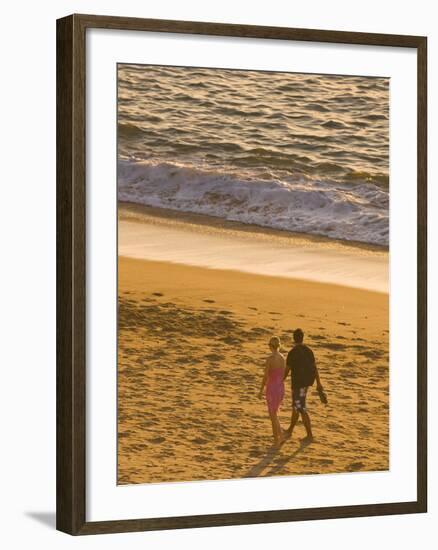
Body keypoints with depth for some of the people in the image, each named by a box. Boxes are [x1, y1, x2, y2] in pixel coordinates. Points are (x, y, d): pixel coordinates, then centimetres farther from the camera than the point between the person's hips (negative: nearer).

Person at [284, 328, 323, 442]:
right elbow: (314, 367, 6)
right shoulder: (308, 350, 4)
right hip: (306, 382, 8)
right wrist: (318, 383, 10)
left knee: (301, 409, -4)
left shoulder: (292, 353, -17)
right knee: (296, 406, 20)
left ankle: (309, 435, -4)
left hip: (297, 383, -8)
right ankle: (290, 431, 32)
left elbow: (287, 370, -13)